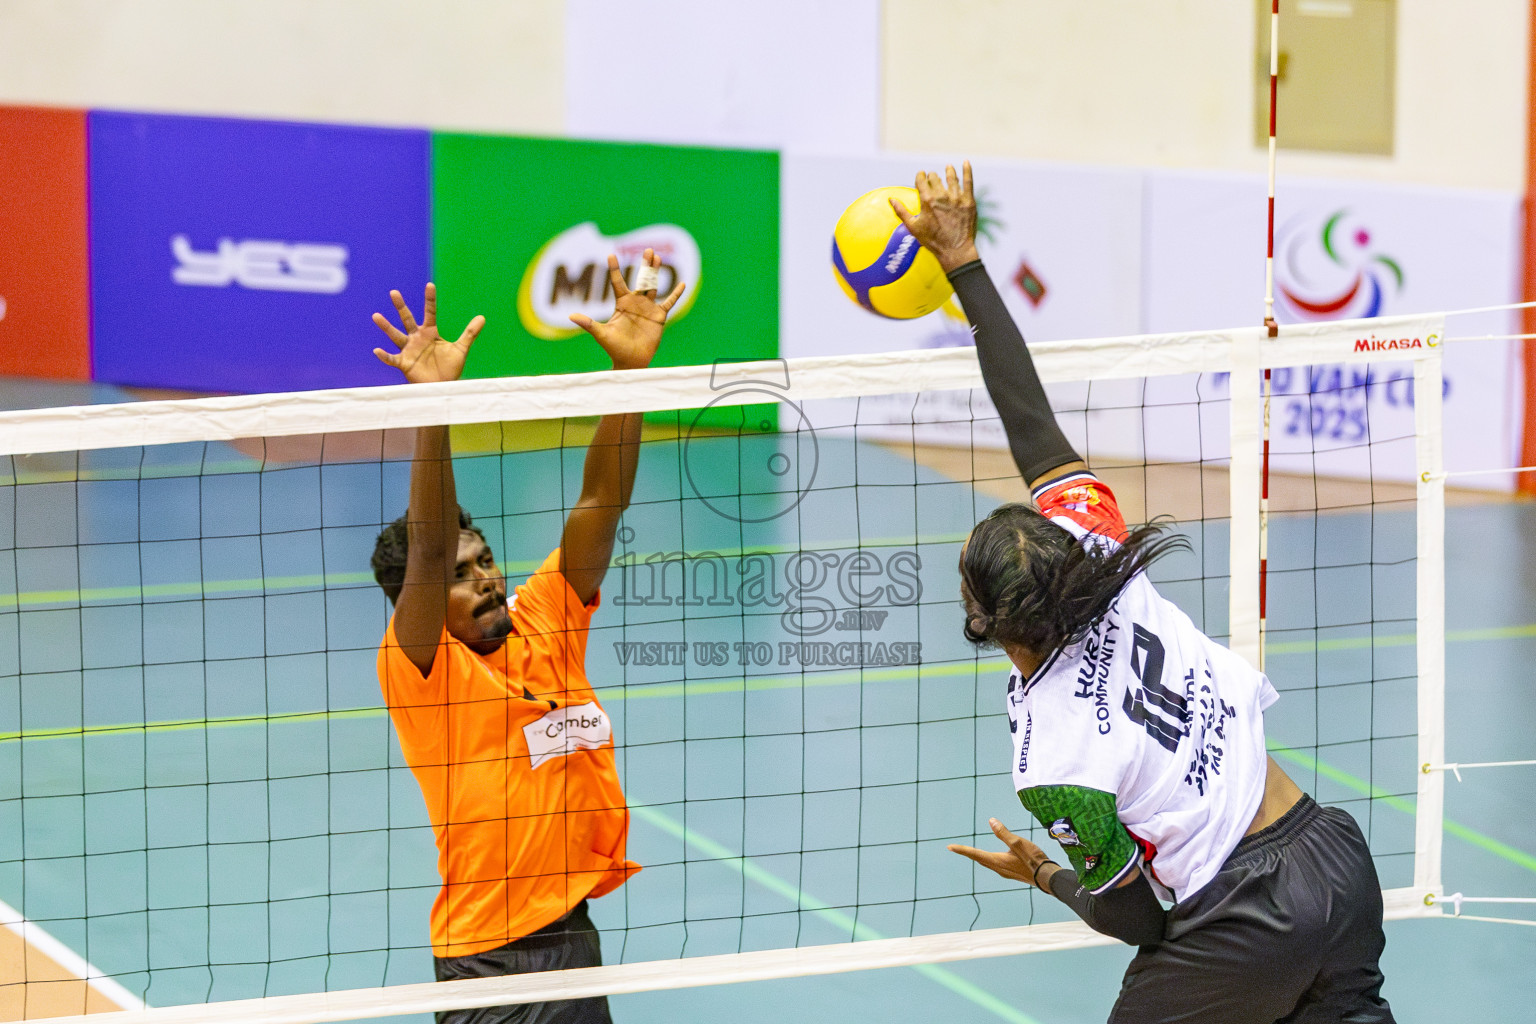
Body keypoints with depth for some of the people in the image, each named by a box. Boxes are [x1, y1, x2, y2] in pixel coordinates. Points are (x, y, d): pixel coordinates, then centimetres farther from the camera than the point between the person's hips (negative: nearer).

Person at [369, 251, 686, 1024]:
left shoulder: (545, 624, 7)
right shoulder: (422, 668, -8)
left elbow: (601, 502, 3)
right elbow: (428, 546, -23)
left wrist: (631, 367, -7)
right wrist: (433, 405, -33)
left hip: (575, 933, 6)